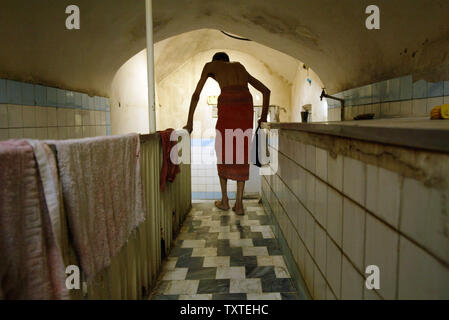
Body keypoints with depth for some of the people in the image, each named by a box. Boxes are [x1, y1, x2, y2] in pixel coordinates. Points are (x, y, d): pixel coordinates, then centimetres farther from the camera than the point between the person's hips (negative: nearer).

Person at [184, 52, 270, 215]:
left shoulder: (210, 65, 23)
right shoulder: (240, 67, 33)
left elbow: (196, 95, 18)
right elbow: (266, 90, 30)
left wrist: (189, 122, 21)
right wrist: (263, 117, 29)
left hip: (227, 104, -3)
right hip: (246, 103, 3)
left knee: (222, 152, 13)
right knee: (242, 154, 10)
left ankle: (224, 201, 22)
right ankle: (239, 204, 11)